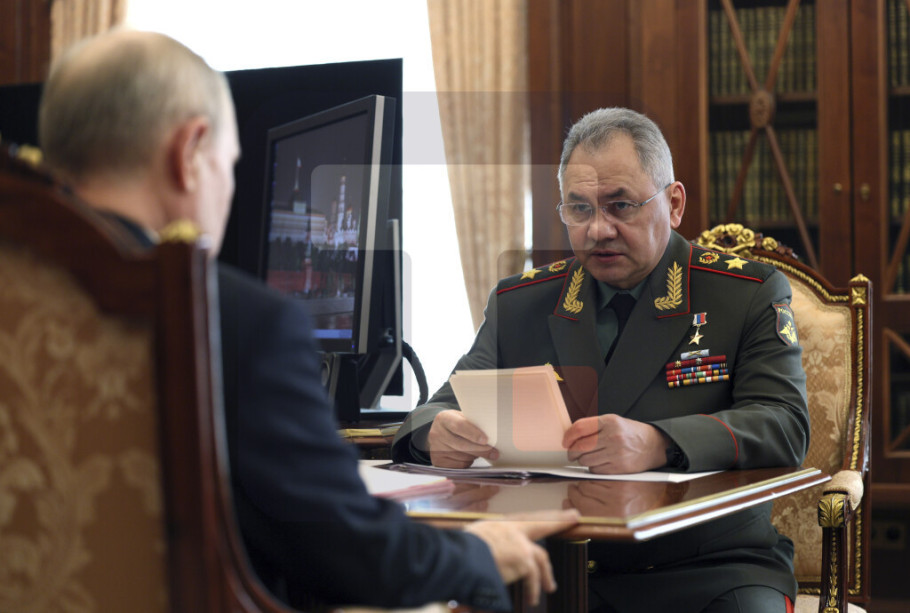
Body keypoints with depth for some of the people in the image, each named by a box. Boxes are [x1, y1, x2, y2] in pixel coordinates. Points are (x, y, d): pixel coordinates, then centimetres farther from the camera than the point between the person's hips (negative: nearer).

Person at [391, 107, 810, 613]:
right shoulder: (517, 304, 14)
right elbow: (446, 408, 11)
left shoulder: (751, 295, 4)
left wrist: (656, 444, -27)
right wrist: (439, 433, -17)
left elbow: (785, 424, -8)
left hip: (707, 570, -2)